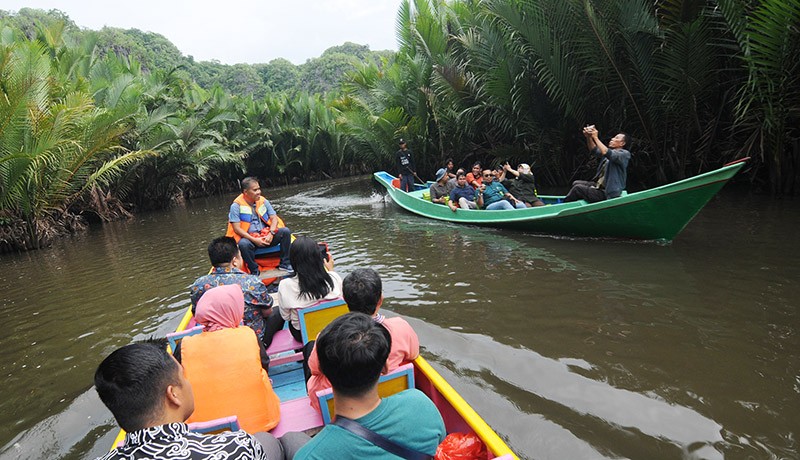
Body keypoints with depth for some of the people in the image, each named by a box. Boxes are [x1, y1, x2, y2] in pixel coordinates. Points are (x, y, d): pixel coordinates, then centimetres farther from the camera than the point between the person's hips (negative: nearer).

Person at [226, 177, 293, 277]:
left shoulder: (263, 201, 7)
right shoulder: (236, 205, -6)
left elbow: (274, 218, 4)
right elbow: (236, 228, -11)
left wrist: (271, 234, -15)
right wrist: (254, 240, -21)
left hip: (266, 236, 4)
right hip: (249, 238, -4)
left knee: (285, 231, -18)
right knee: (243, 244, -37)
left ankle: (285, 264, -9)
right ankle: (254, 271, -16)